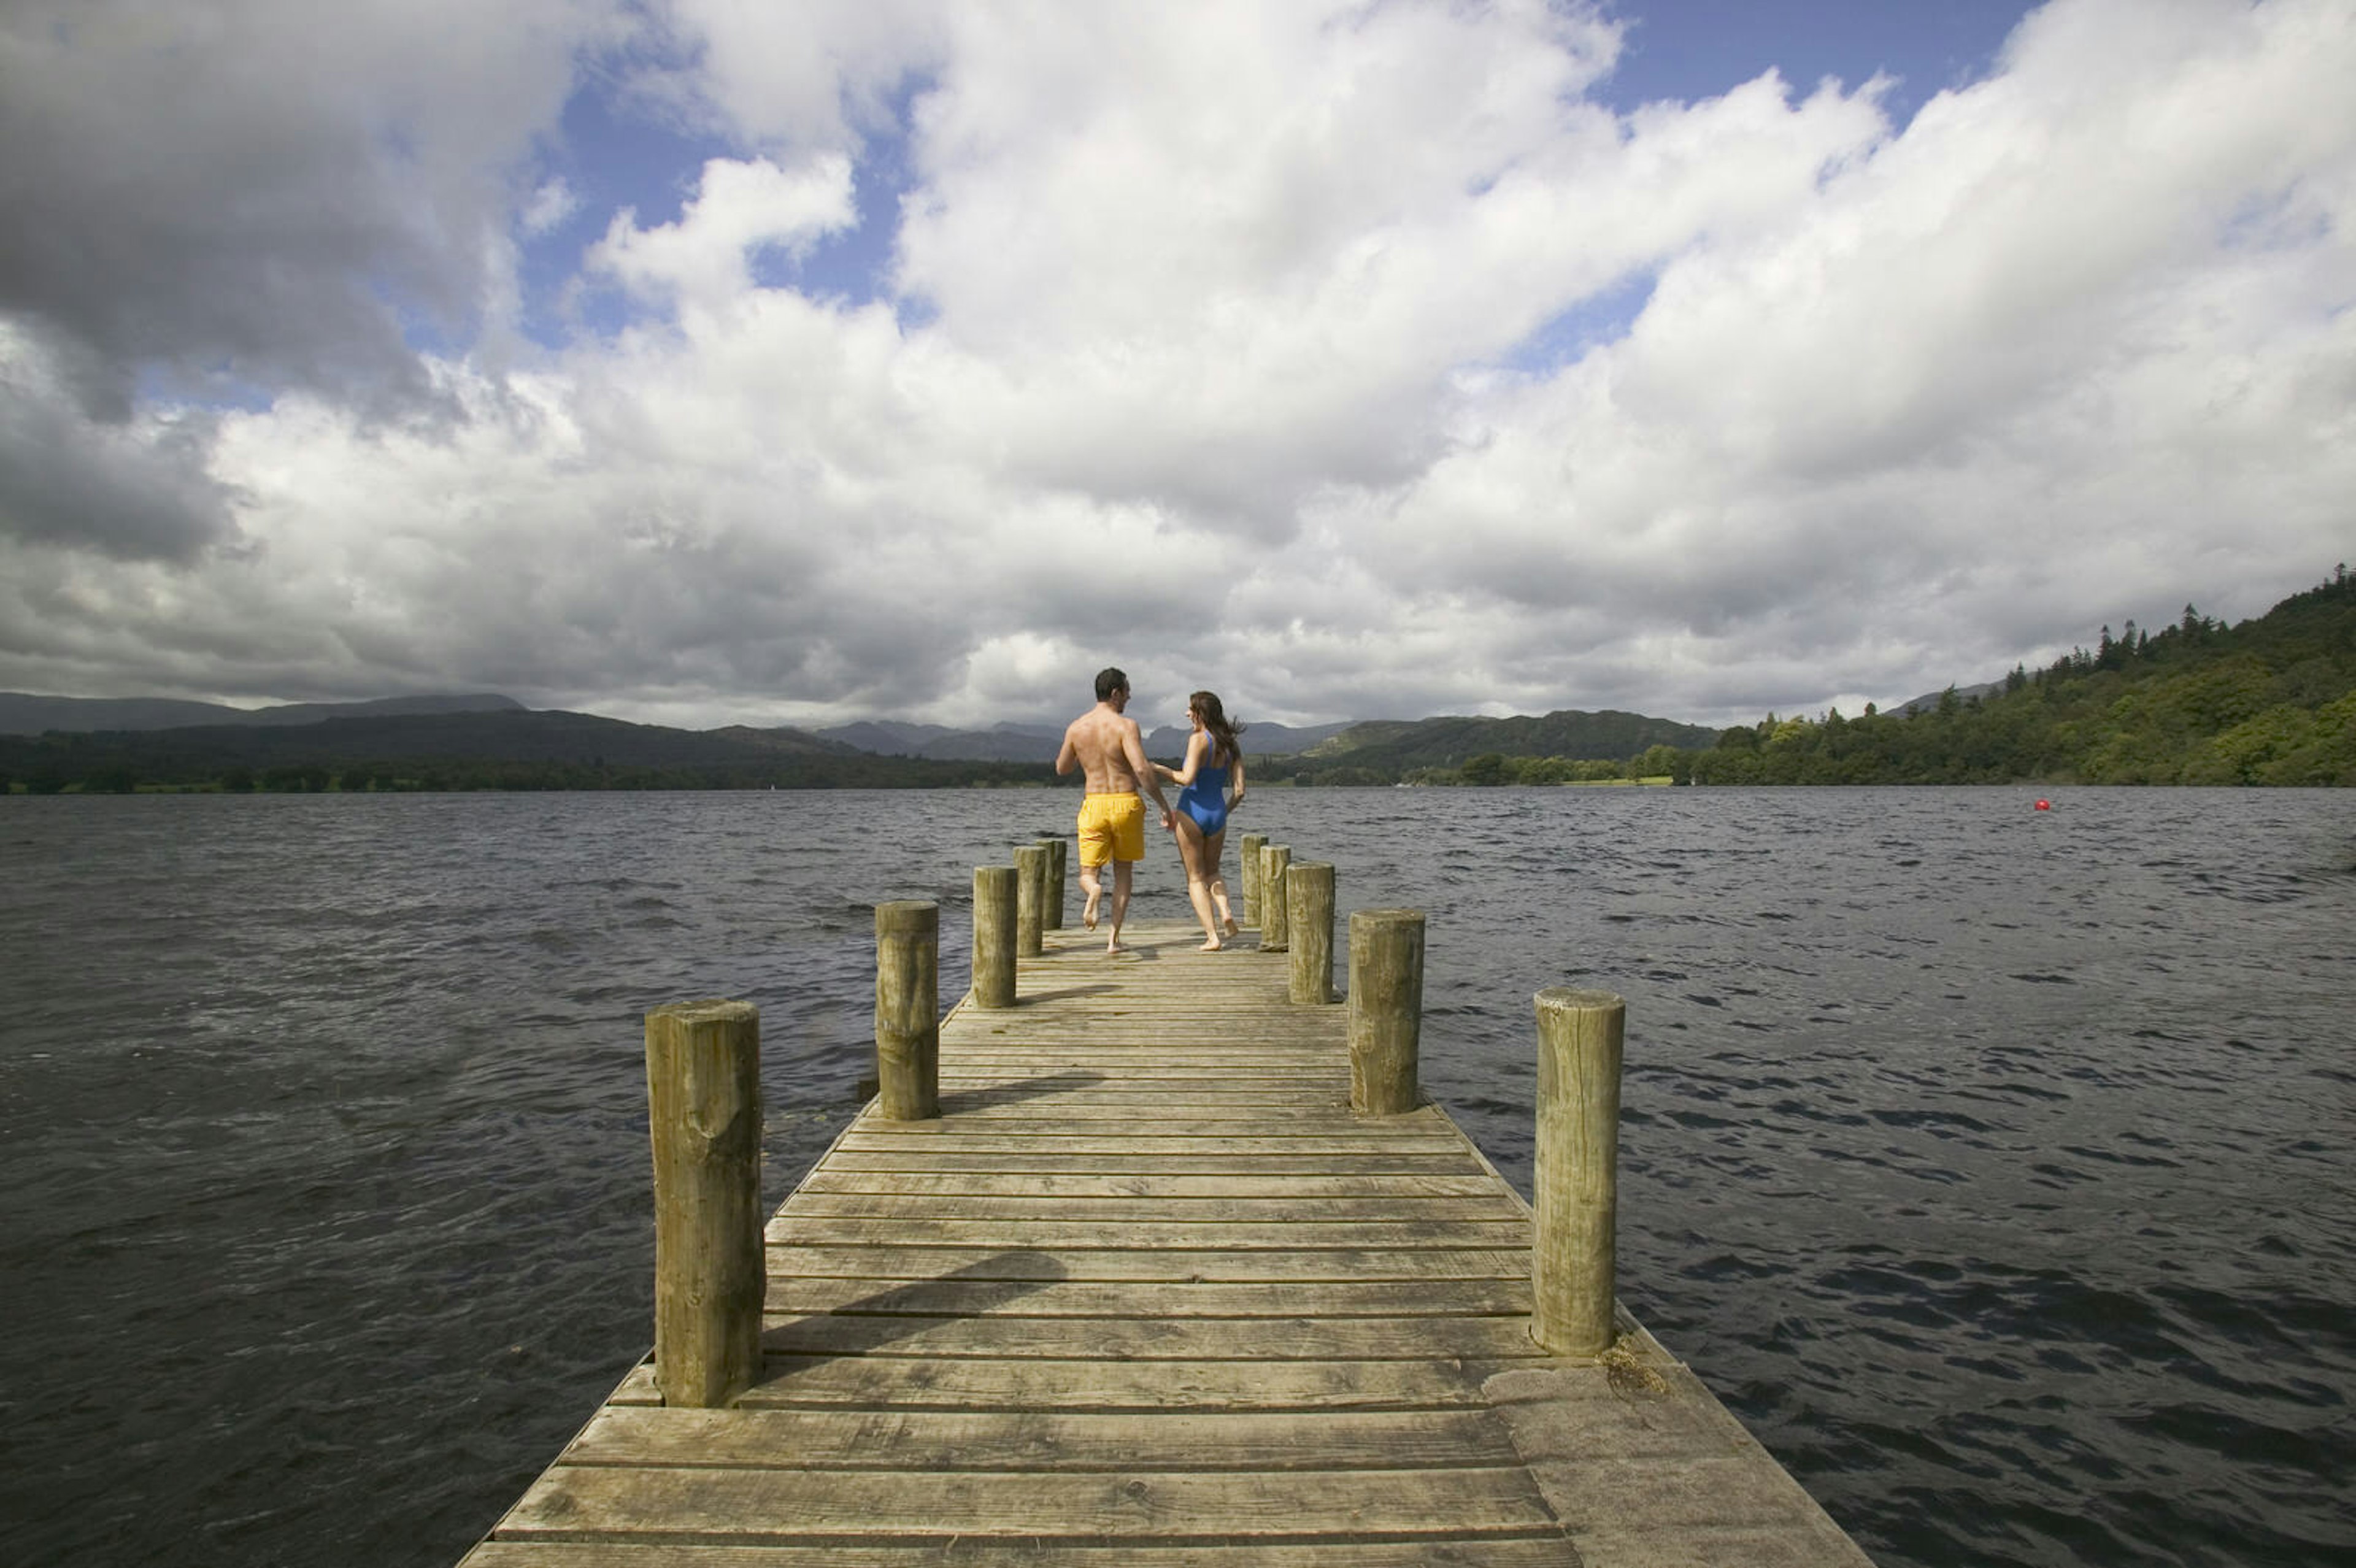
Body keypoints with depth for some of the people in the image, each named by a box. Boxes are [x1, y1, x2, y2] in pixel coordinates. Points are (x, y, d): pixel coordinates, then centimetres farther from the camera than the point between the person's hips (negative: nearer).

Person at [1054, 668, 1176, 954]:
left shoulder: (1076, 728, 3)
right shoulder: (1125, 726, -11)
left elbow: (1062, 768, 16)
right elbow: (1142, 770, -21)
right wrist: (1164, 807, -14)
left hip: (1094, 805, 2)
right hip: (1126, 803, -2)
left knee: (1087, 874, 11)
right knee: (1123, 872, 16)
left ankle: (1094, 891, -28)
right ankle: (1114, 938, 12)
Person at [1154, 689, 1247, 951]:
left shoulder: (1198, 740, -14)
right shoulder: (1231, 746, 4)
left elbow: (1187, 779, -23)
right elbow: (1239, 791, 1)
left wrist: (1159, 769, -9)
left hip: (1192, 812, -5)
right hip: (1217, 814, 5)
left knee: (1196, 878, 7)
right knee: (1212, 871, 26)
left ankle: (1212, 937, 0)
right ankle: (1226, 912, 0)